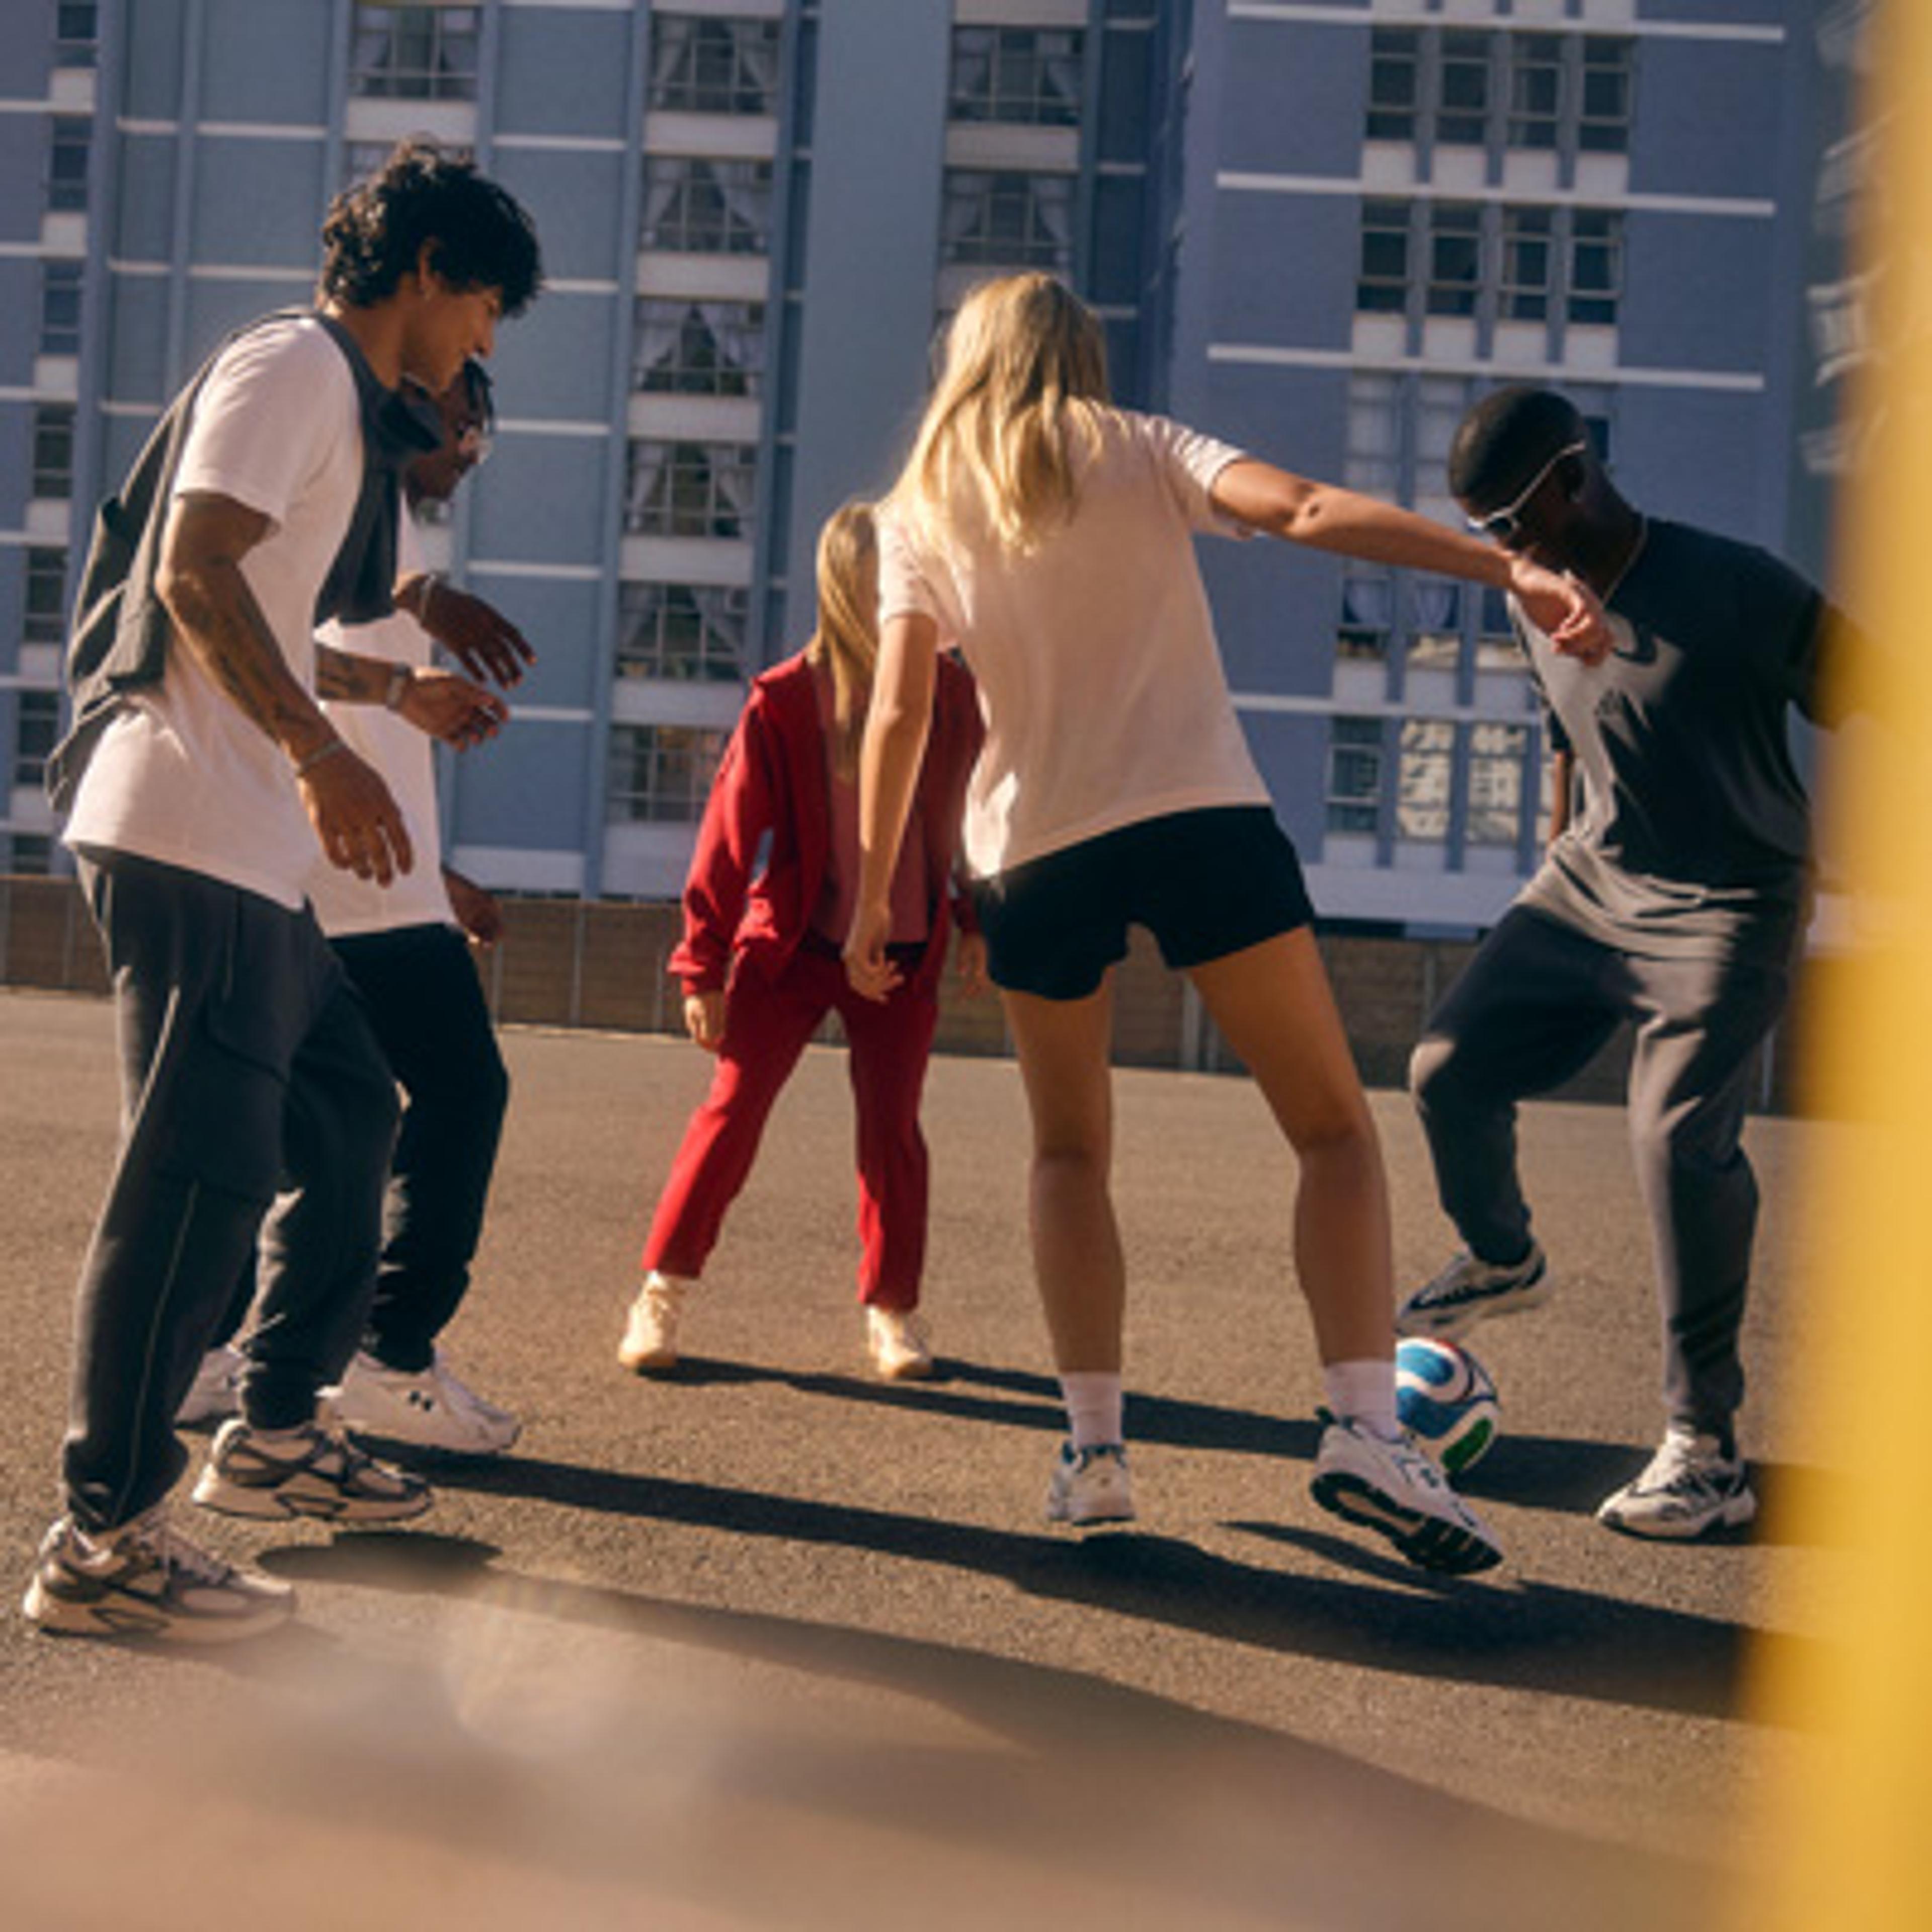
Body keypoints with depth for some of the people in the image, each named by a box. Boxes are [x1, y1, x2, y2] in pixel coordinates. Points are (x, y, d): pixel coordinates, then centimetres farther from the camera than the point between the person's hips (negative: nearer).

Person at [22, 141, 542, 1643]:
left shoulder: (346, 405, 24)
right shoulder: (293, 366, -6)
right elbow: (195, 572, -19)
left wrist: (405, 691, 38)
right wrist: (322, 752, -24)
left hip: (255, 858, 11)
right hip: (192, 838, -11)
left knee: (349, 1112, 18)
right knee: (200, 1169, -11)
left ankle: (276, 1433, 29)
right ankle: (104, 1542, -7)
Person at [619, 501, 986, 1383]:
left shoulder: (951, 696, -2)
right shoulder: (785, 702, -10)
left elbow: (979, 816, 14)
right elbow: (730, 833, -6)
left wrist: (977, 925, 11)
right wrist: (702, 966, -6)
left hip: (904, 957, 2)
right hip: (791, 948, -2)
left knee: (892, 1129, 1)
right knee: (732, 1112, -5)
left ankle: (891, 1308, 16)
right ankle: (662, 1293, 7)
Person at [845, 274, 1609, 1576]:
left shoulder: (923, 515, 13)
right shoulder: (1145, 453, 9)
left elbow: (900, 714, 3)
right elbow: (1306, 511, -7)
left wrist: (874, 895, 8)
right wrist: (1512, 571, -16)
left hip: (1035, 855, 2)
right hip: (1203, 822, -2)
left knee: (1070, 1151, 19)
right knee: (1336, 1129, 3)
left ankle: (1094, 1445, 5)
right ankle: (1366, 1427, -14)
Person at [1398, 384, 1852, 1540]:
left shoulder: (1737, 591, -18)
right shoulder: (1540, 606, 3)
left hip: (1727, 910, -7)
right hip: (1587, 886, 7)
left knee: (1680, 1136, -21)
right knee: (1449, 1071, -1)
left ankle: (1708, 1452, -12)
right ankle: (1503, 1261, 32)